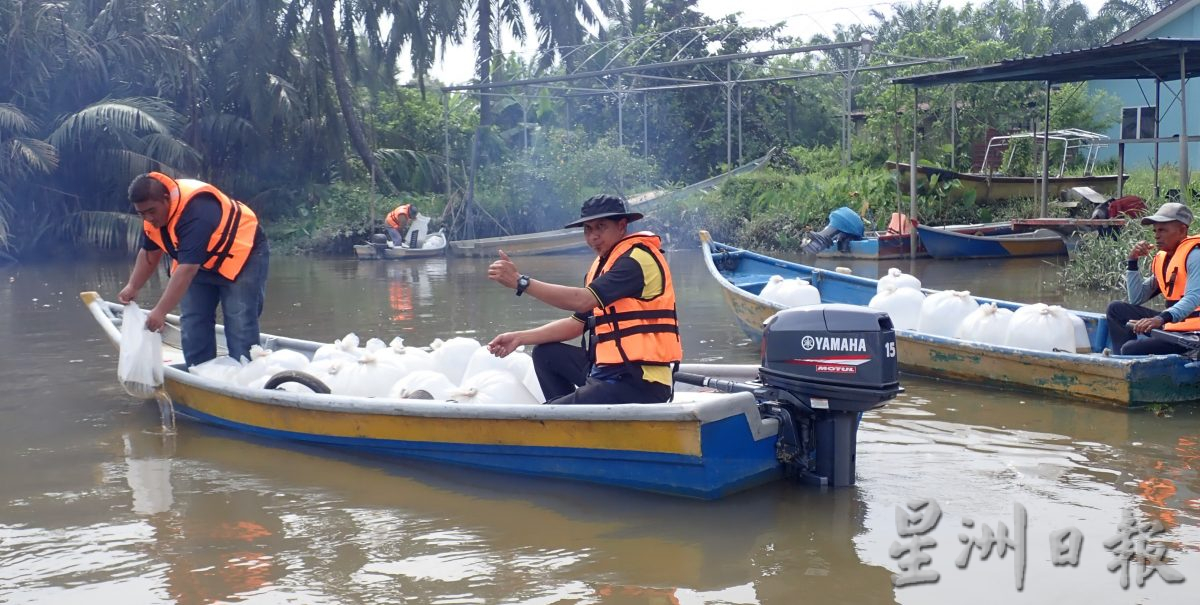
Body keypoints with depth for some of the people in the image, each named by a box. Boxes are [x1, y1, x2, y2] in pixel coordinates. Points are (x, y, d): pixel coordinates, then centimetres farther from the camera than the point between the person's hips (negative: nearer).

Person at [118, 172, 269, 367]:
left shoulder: (196, 211, -37)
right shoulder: (153, 212, -9)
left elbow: (186, 269, -40)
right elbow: (149, 253, 6)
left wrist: (160, 311, -41)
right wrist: (133, 287, -7)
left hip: (243, 255, -8)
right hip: (200, 263, 8)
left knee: (239, 326, -15)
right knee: (192, 322, 2)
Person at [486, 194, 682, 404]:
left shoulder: (639, 258, -14)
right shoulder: (603, 263, 16)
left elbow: (581, 301, -26)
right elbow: (578, 323, 16)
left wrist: (520, 281, -27)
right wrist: (520, 338, 8)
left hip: (640, 383, -10)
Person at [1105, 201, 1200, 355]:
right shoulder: (1160, 259, 14)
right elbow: (1136, 300, 15)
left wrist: (1161, 318, -41)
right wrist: (1132, 261, 6)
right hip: (1170, 323, 9)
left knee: (1131, 350, -24)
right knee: (1116, 309, 7)